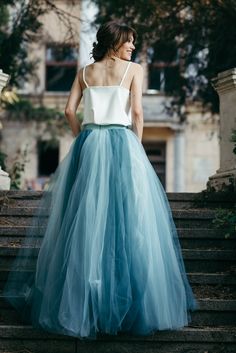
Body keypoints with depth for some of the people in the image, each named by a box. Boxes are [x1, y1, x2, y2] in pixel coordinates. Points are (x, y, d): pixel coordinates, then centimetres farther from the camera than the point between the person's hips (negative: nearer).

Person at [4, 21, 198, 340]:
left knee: (85, 218, 5)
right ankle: (132, 303, -1)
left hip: (89, 145, 4)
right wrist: (136, 146, 5)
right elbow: (137, 112, -5)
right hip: (123, 144, -4)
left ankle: (78, 302, 7)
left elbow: (69, 110, 6)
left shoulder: (85, 72, 13)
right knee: (129, 218, -1)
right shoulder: (134, 70, 3)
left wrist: (84, 142, 15)